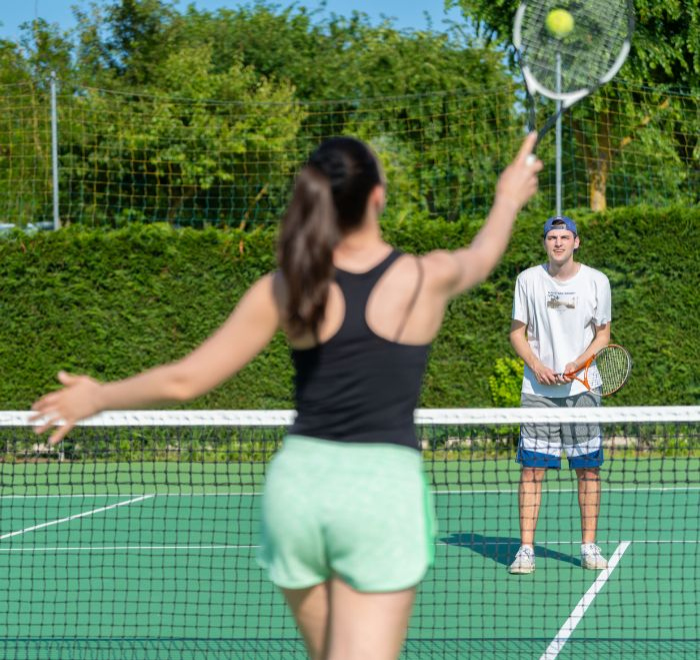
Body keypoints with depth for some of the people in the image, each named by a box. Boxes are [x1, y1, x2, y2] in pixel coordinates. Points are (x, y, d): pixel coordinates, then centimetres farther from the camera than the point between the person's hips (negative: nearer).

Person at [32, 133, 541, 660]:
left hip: (299, 478, 3)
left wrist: (98, 398, 20)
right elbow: (480, 259, 24)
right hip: (384, 487, -3)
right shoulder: (428, 278, -2)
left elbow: (185, 380, 3)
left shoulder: (284, 290, -1)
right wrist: (509, 202, 46)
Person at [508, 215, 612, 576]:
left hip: (582, 387, 0)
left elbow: (603, 334, 7)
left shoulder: (597, 282, 2)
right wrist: (537, 366, -8)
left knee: (588, 466, 1)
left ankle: (589, 546, 10)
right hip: (538, 388, 0)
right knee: (532, 467, -4)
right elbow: (517, 331, 8)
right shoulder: (528, 279, 4)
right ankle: (526, 549, -2)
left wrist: (577, 364, -10)